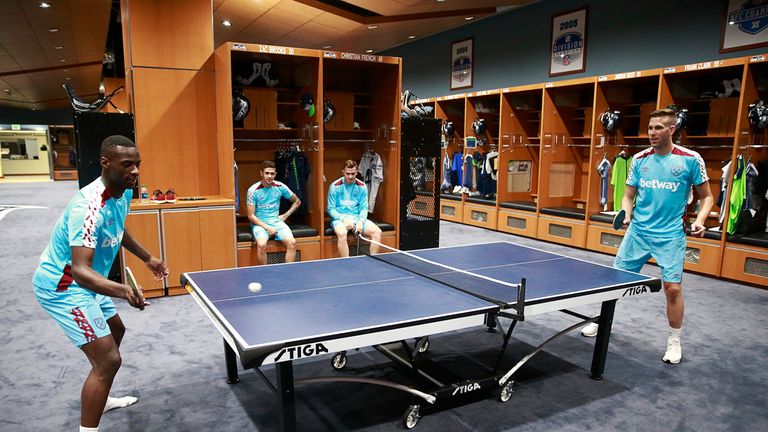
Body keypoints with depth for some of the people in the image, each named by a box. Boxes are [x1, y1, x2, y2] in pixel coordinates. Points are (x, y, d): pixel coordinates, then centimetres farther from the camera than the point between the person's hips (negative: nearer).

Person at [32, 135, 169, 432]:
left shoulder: (124, 192, -3)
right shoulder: (89, 206, -33)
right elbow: (80, 270, -41)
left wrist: (147, 258, 24)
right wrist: (123, 291, -57)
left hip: (86, 283, 10)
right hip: (62, 286, -10)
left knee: (116, 331, 27)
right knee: (108, 359, -16)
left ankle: (98, 399, 47)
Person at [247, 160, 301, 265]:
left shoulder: (280, 187, 0)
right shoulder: (253, 190, -8)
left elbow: (297, 201, 15)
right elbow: (251, 216, -7)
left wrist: (285, 215, 5)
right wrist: (267, 227, -16)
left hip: (276, 221, 3)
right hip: (259, 223, -3)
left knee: (292, 242, -23)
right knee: (261, 244, -33)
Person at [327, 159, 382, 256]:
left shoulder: (362, 186, 6)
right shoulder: (335, 186, -3)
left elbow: (364, 208, 6)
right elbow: (331, 209, -3)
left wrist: (361, 221, -15)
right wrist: (344, 219, -19)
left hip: (357, 217, 4)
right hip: (339, 218, -3)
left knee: (377, 232, -19)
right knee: (342, 233, -37)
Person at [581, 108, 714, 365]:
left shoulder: (691, 159, -5)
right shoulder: (640, 159, 3)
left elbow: (707, 197, 3)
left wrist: (699, 220, -14)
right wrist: (626, 214, -11)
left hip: (670, 235, -3)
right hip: (638, 231, 3)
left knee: (673, 288, -5)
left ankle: (674, 341, 17)